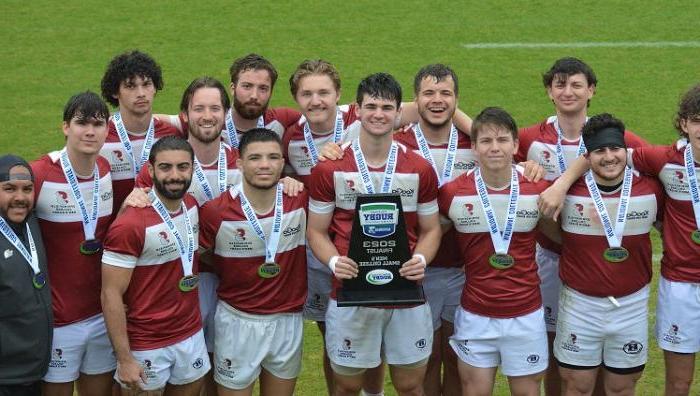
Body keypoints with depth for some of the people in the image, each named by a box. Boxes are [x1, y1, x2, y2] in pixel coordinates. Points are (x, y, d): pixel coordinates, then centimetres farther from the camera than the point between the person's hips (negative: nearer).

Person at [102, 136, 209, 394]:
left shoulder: (192, 206, 1)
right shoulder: (130, 225, -20)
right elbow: (111, 295, -18)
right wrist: (125, 359, -19)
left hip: (192, 336, 6)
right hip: (147, 345, -6)